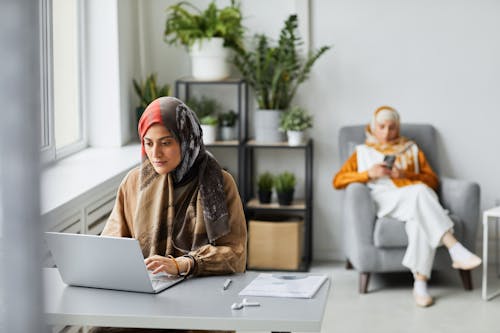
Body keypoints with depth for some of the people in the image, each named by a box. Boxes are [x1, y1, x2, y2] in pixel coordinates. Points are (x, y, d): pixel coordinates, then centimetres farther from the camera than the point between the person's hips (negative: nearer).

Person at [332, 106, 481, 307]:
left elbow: (433, 181, 18)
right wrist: (369, 173, -3)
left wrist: (406, 175, -1)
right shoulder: (363, 152, 26)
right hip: (383, 199, -2)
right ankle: (456, 251, -51)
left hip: (416, 197, 2)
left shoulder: (412, 149, 30)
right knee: (419, 192, -39)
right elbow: (338, 181, 13)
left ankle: (420, 283, -50)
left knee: (420, 218, -40)